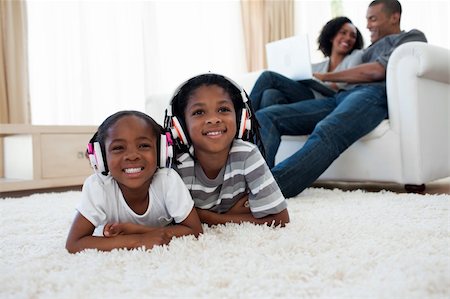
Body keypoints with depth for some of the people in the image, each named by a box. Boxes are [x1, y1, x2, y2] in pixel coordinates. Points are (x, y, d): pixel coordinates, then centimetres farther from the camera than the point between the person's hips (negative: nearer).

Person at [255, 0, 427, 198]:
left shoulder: (412, 37, 19)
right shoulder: (370, 49, 42)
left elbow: (379, 70, 0)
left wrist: (327, 77, 5)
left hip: (374, 93, -7)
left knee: (326, 132, -40)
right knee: (265, 117, -14)